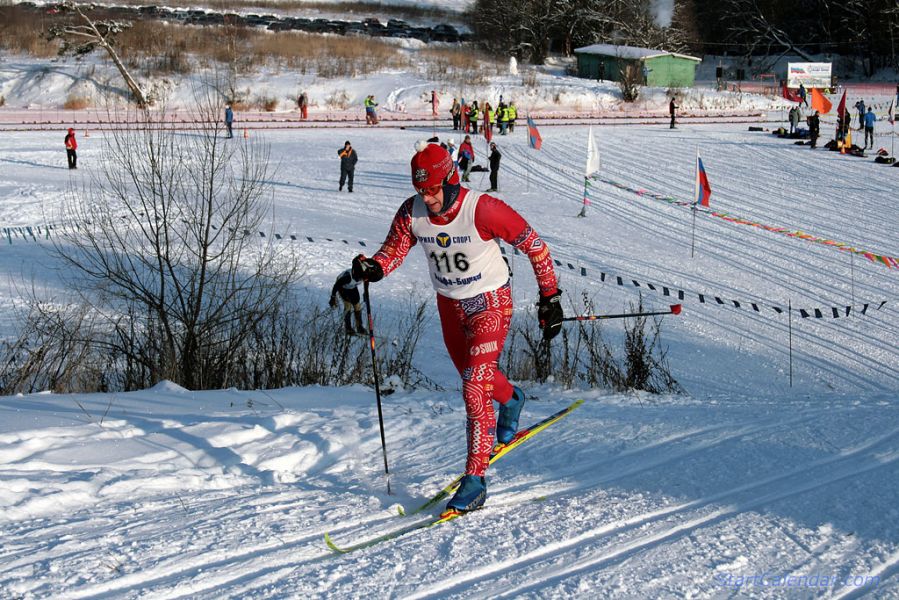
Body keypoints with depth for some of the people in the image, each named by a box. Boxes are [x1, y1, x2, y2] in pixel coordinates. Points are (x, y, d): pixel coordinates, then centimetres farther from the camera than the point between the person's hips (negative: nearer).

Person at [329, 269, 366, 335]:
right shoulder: (348, 276, -44)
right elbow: (336, 285, -30)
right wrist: (333, 298, -22)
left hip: (353, 287, 5)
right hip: (343, 287, -5)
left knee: (357, 306, 1)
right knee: (348, 305, -14)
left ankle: (359, 327, 14)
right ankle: (347, 327, -2)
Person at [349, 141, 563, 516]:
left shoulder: (482, 210, -28)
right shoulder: (412, 212, -15)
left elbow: (534, 245, -17)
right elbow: (392, 251, -7)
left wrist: (549, 297, -13)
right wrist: (372, 268, -32)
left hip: (490, 302, -6)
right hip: (449, 304, 6)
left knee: (475, 386, -14)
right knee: (472, 373, 24)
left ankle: (475, 479, -9)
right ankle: (510, 400, 59)